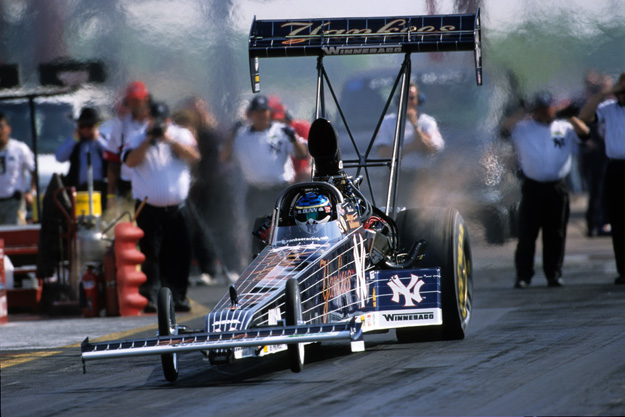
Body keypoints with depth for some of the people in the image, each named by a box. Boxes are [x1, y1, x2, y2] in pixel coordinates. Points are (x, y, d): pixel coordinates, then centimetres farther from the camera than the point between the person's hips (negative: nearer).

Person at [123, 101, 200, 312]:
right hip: (149, 208, -2)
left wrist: (170, 140, -15)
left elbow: (194, 156, -8)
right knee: (150, 253, -6)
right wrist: (149, 140, -17)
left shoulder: (181, 135, 8)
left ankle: (178, 297, 11)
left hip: (177, 209, 2)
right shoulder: (138, 140, 4)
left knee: (179, 254, 3)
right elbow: (130, 161, -13)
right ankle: (150, 298, -7)